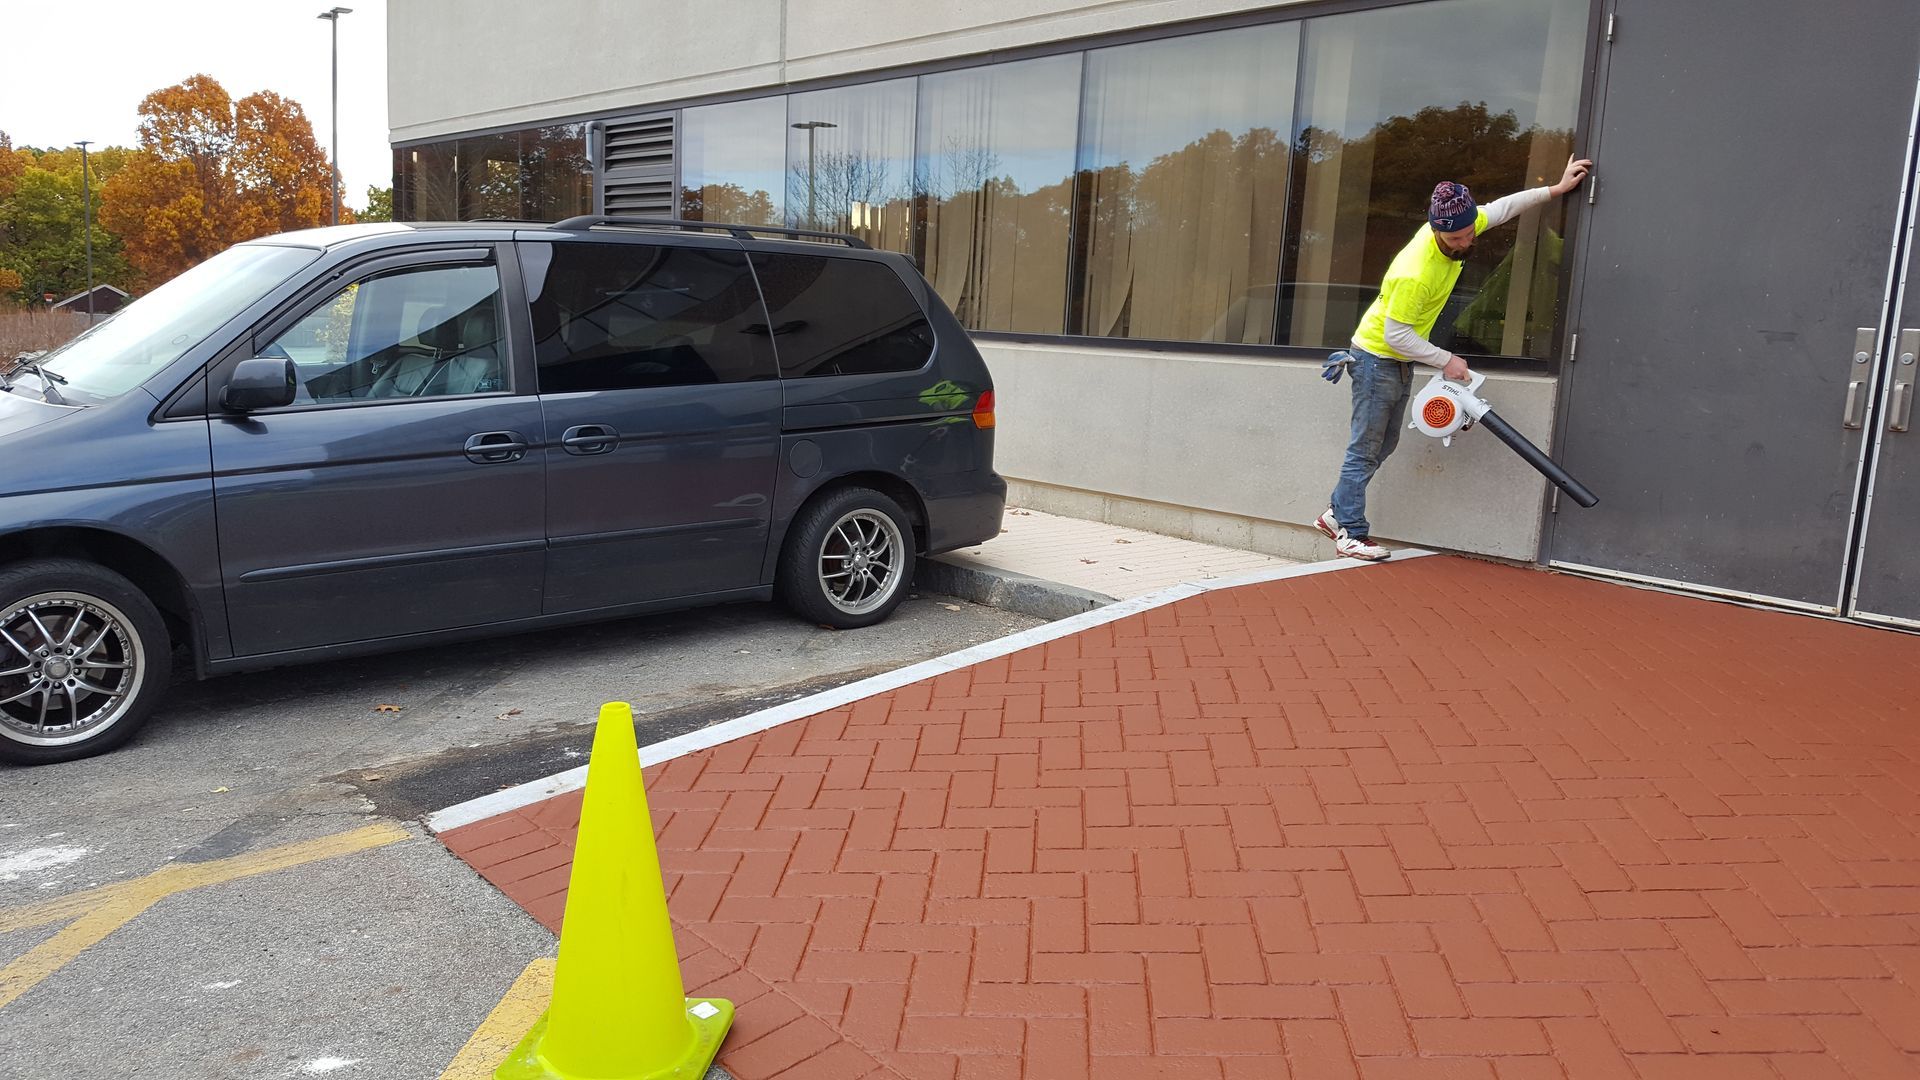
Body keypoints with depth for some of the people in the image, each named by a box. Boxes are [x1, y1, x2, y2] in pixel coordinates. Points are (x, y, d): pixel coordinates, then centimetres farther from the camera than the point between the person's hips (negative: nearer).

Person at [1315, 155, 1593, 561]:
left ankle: (1337, 513, 24)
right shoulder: (1414, 273, -33)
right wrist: (1445, 360, -21)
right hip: (1377, 357, -9)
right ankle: (1350, 534, 2)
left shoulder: (1456, 227, -9)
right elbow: (1395, 335, -27)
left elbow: (1503, 207, 9)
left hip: (1402, 360, 9)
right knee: (1365, 451, -4)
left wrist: (1557, 189, 9)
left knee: (1384, 446, 14)